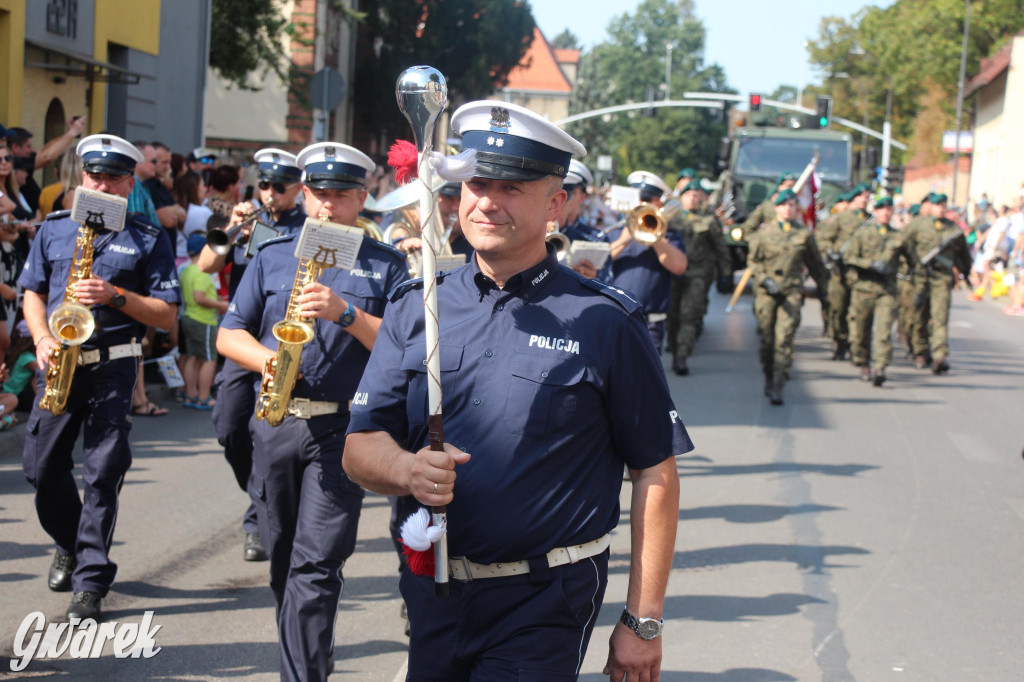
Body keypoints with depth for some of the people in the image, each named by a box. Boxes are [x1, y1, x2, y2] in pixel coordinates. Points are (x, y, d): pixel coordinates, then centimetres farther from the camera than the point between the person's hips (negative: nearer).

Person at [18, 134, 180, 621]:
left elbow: (166, 315, -1)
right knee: (42, 466, 5)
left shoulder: (149, 240, 3)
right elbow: (33, 293, 15)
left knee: (103, 471, -7)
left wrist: (116, 296, -16)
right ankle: (70, 545, 33)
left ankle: (90, 582, -1)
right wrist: (42, 338, -4)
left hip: (113, 366, -3)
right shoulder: (53, 230, 12)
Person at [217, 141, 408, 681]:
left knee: (315, 565, -11)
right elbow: (228, 334, 10)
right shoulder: (272, 257, 12)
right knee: (283, 560, 14)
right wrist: (266, 359, -10)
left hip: (343, 428, -4)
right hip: (275, 426, 4)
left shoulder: (386, 266, 4)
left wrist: (345, 313, -19)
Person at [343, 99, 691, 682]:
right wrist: (406, 469, -21)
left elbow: (656, 473, -6)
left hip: (544, 606, -4)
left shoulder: (606, 322, -7)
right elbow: (360, 447, 2)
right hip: (432, 588, 4)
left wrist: (643, 622, -8)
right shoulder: (415, 309, 4)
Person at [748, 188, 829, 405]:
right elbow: (753, 260, 8)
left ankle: (777, 387, -12)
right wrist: (765, 280, -8)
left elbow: (815, 264, 19)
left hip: (792, 291, -1)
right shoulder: (764, 232, 6)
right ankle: (768, 377, 28)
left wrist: (822, 288, 25)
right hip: (766, 291, 1)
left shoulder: (804, 234, 8)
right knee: (766, 338, 5)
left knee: (784, 338, -11)